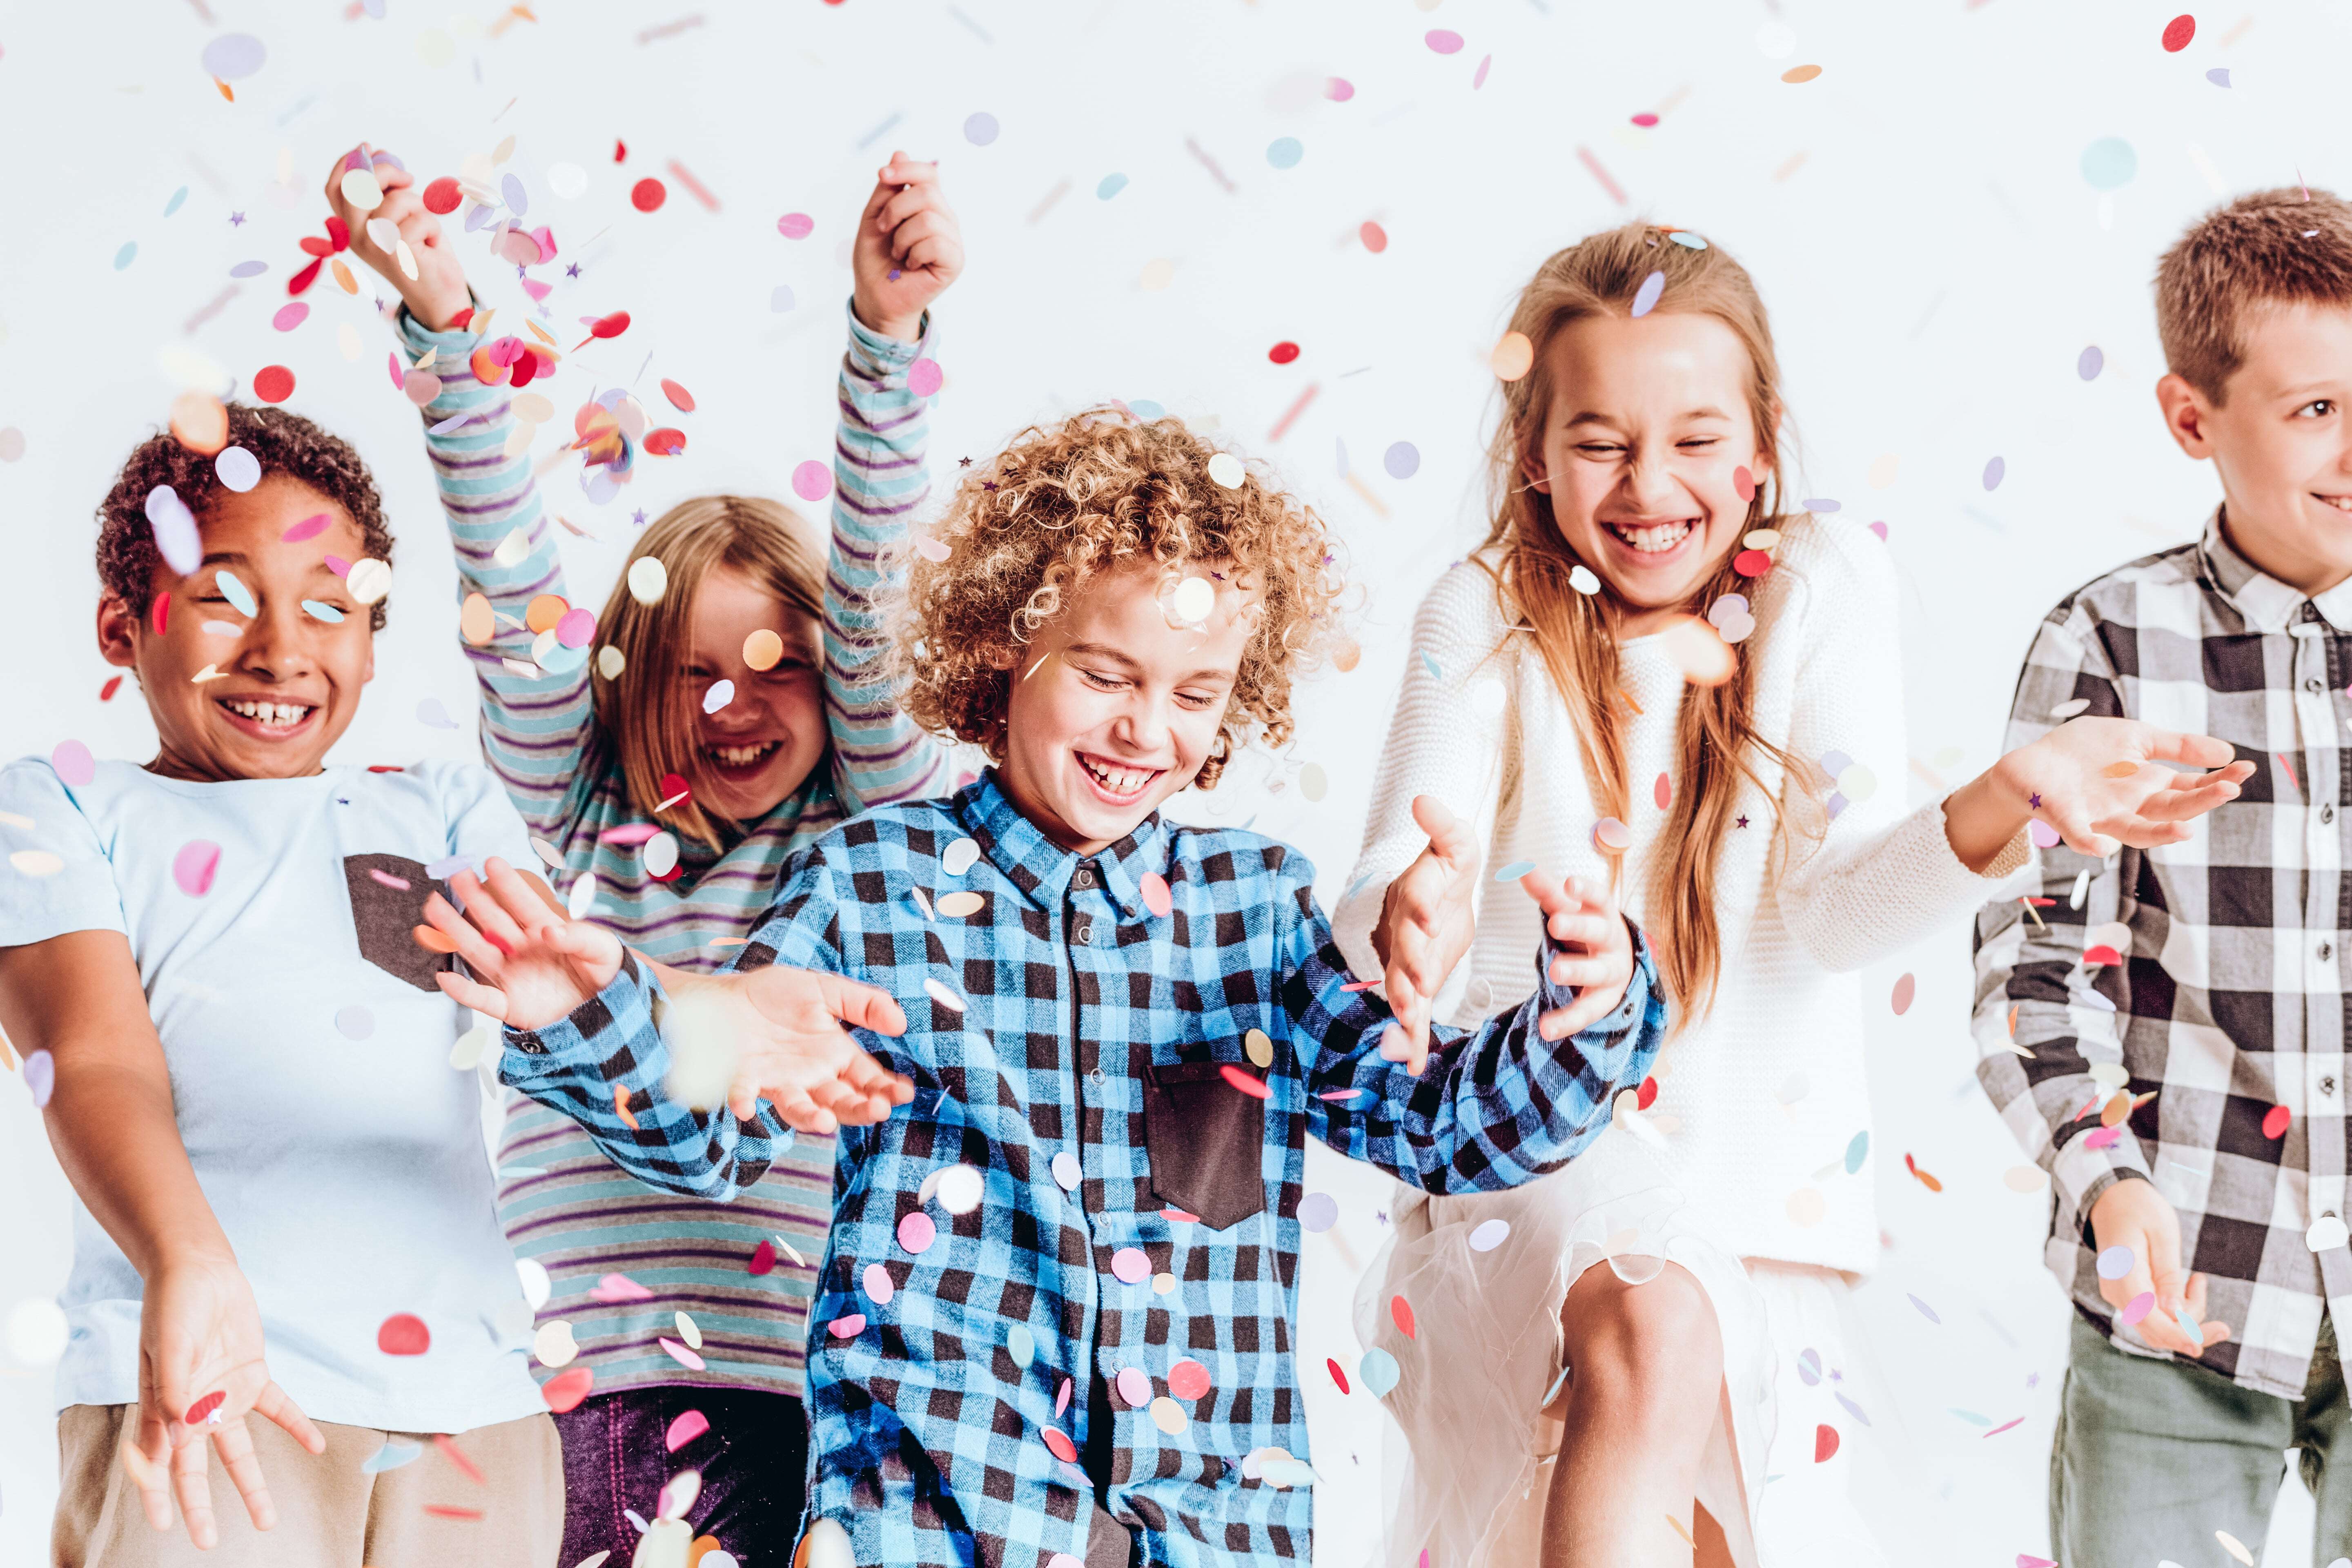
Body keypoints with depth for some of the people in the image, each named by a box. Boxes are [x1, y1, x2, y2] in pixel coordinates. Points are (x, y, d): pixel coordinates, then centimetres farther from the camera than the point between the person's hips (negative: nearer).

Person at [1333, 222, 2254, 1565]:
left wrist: (2013, 800, -29)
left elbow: (1840, 901, -10)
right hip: (1532, 1143, -2)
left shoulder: (1826, 586, -1)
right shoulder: (1487, 620, -2)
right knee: (1651, 1341, -32)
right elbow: (1393, 894, -12)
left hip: (1759, 1170, 2)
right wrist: (1412, 927, -37)